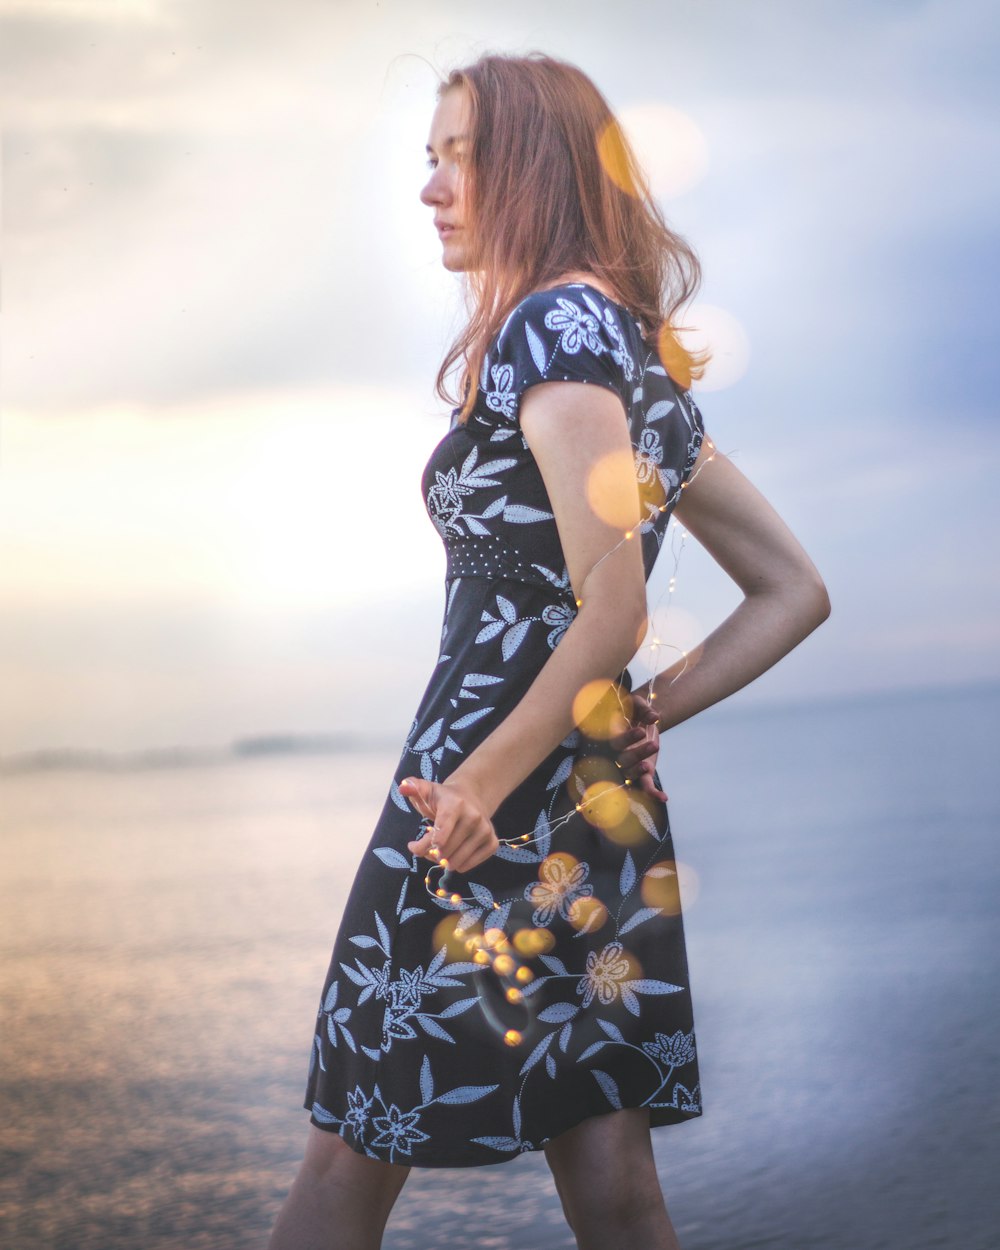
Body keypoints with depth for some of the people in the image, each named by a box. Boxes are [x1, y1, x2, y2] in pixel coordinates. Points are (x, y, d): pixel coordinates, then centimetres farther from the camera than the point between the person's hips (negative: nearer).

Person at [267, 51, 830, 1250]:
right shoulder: (646, 359, 17)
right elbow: (794, 592, 19)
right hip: (608, 813, 9)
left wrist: (482, 782, -16)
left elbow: (611, 608, -21)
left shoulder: (555, 323, -10)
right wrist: (641, 716, 11)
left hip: (490, 806, -9)